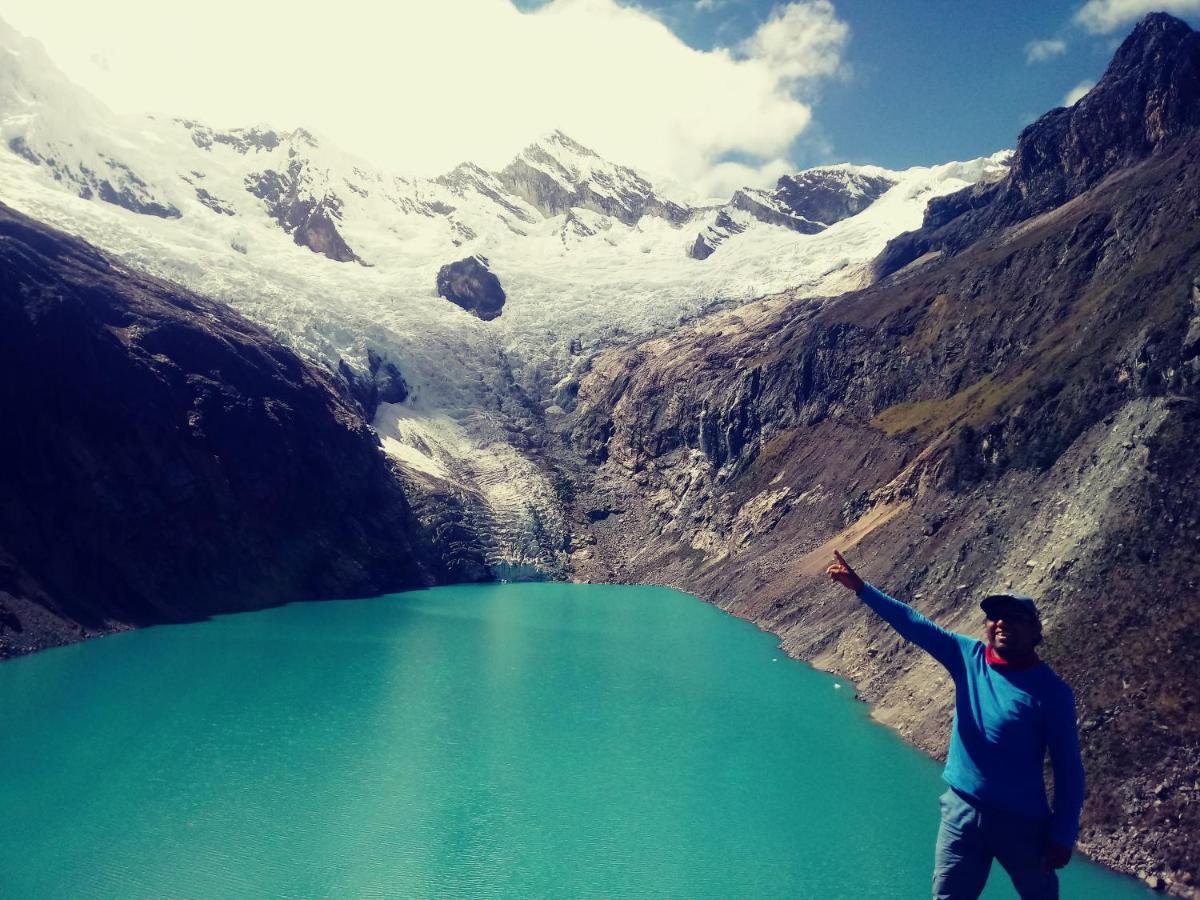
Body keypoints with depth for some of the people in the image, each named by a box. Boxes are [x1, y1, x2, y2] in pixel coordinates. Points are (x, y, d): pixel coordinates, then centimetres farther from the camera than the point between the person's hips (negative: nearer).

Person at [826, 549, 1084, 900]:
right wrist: (860, 587, -15)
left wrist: (1063, 836, -9)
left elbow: (1068, 768, -9)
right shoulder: (968, 657, -5)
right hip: (962, 810, 3)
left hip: (1022, 820, -2)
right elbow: (912, 622, -8)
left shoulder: (1050, 690, -13)